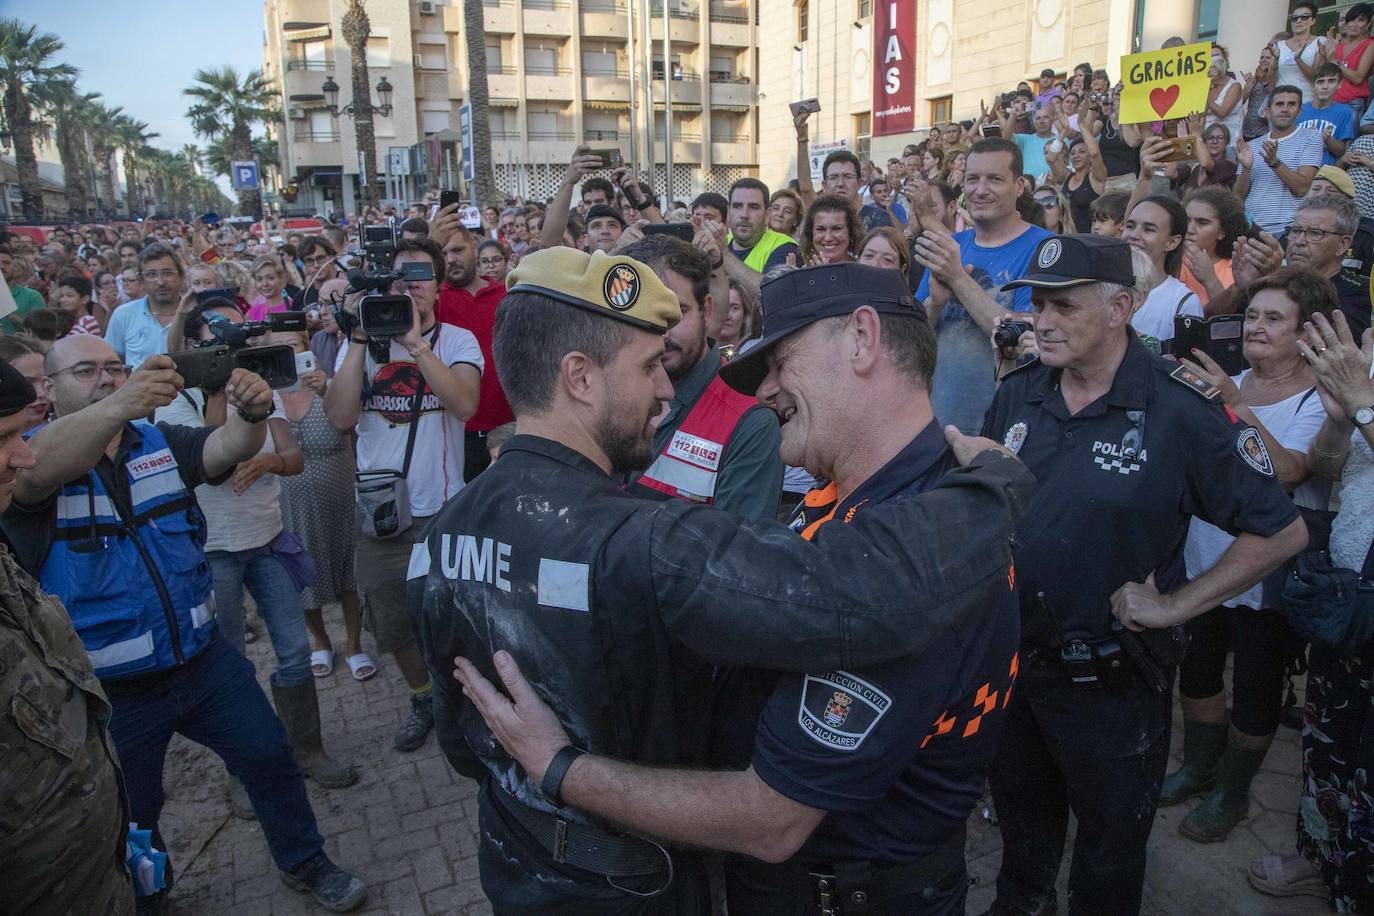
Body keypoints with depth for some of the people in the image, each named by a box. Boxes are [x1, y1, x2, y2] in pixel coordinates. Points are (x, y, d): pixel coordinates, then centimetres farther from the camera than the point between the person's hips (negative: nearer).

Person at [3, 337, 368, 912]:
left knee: (270, 757, 10)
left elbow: (228, 447, -16)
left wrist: (251, 412, -42)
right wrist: (118, 406, -56)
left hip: (204, 660, 3)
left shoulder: (161, 443, 2)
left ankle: (305, 864, 33)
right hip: (110, 692, -3)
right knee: (131, 821, 17)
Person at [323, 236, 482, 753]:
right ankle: (422, 698, 43)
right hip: (379, 512, 3)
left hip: (442, 510, -3)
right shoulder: (361, 343, 4)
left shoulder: (457, 341, -3)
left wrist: (414, 341, -25)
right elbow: (341, 416, -11)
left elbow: (465, 404, -23)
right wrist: (360, 340, -16)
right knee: (392, 625, 18)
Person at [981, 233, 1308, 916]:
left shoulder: (1181, 410, -18)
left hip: (1110, 676, -4)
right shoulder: (1018, 393, -3)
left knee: (1112, 834, 20)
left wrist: (1174, 605, -15)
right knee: (1019, 809, 28)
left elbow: (1282, 532, -13)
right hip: (1008, 652, 5)